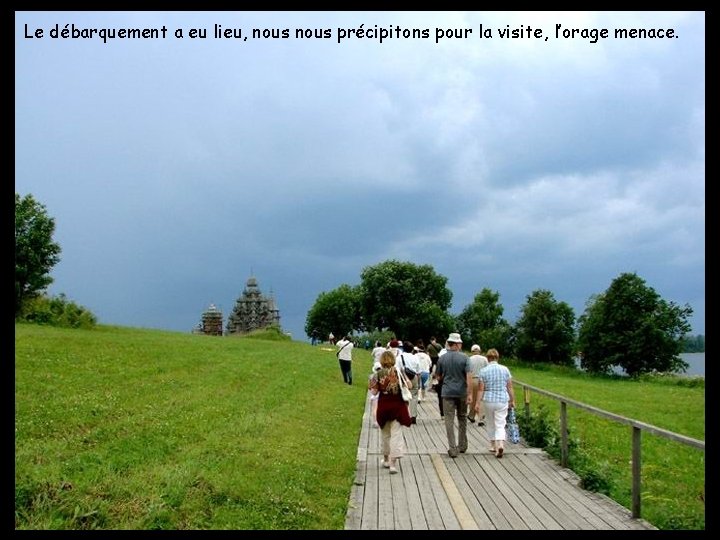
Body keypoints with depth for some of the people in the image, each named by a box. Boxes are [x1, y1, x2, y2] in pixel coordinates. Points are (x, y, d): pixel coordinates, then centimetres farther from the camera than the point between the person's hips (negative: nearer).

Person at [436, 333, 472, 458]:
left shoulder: (442, 358, 0)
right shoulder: (464, 357, -6)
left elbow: (439, 376, 9)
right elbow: (469, 376, -14)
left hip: (447, 392, 0)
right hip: (462, 392, 0)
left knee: (449, 420, 1)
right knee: (462, 419, 17)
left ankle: (453, 449, -4)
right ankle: (462, 446, 26)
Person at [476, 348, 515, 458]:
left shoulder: (483, 371, -5)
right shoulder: (505, 369, -1)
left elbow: (480, 389, -6)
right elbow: (510, 387, 1)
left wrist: (477, 403, -3)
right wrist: (512, 400, 12)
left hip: (488, 400, 0)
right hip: (502, 400, 0)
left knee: (490, 424, 17)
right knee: (500, 425, 3)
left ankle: (493, 446, 26)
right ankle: (500, 445, -17)